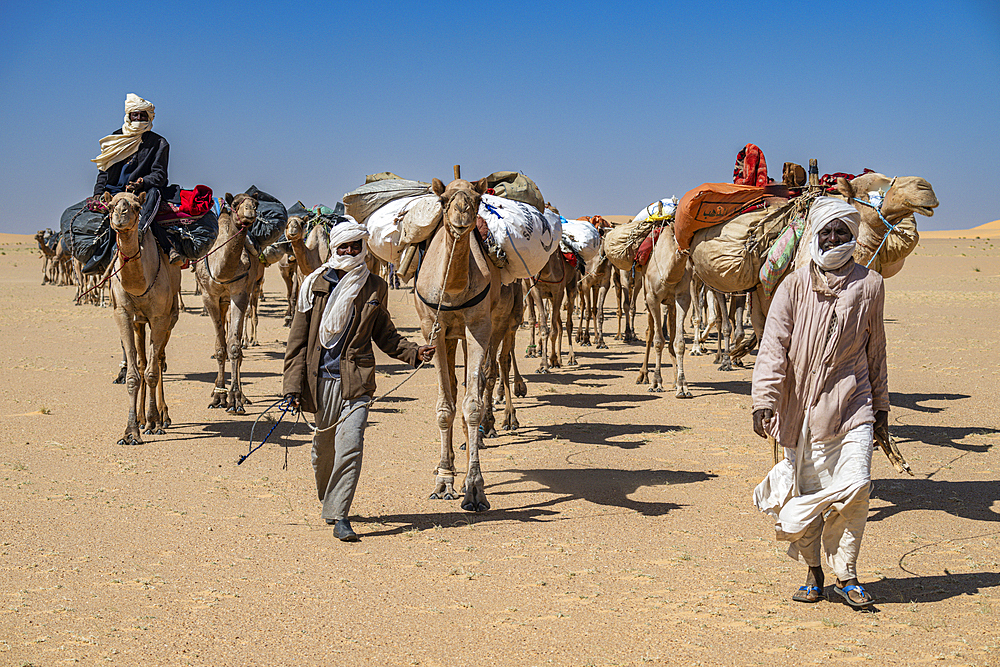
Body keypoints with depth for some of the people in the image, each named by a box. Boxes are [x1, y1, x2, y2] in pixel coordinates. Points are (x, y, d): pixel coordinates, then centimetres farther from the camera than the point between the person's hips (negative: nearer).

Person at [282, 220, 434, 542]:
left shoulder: (375, 287, 6)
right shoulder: (315, 284, 2)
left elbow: (384, 334, 16)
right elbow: (298, 340, 3)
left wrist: (414, 352, -2)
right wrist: (293, 385, -3)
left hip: (356, 380, 0)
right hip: (321, 379, 1)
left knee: (350, 445, -13)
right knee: (324, 446, 13)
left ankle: (339, 515, -9)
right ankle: (327, 501, 38)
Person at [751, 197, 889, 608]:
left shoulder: (869, 285, 5)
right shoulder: (795, 286, 0)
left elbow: (875, 350, 15)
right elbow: (773, 344, -6)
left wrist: (880, 406, 18)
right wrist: (764, 399, -18)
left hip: (852, 403, 1)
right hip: (803, 404, 0)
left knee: (855, 484, -12)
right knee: (806, 491, 5)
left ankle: (847, 576, 4)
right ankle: (813, 571, 25)